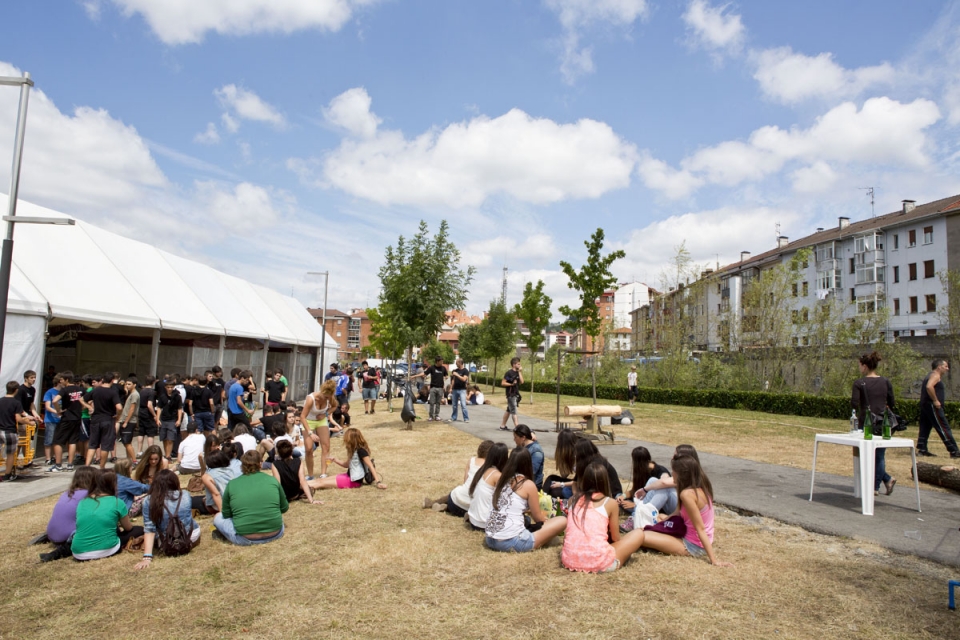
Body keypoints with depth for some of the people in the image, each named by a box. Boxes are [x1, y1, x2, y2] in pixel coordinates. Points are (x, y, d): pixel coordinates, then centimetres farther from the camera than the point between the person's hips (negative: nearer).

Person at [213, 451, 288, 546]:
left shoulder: (231, 484, 1)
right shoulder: (272, 480, 3)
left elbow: (226, 514, 10)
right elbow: (284, 508, 12)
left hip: (245, 539, -1)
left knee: (218, 517, 23)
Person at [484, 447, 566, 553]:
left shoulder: (500, 478, 10)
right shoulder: (528, 484, -6)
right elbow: (538, 518, 6)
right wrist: (546, 518, 27)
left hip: (490, 540, 7)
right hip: (512, 542, -6)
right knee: (562, 521, 0)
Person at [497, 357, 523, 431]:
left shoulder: (517, 373, 11)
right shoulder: (509, 373, -12)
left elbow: (521, 382, 0)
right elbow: (502, 383, -14)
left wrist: (520, 372, -2)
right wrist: (511, 384, -23)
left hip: (516, 394, 8)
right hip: (511, 394, -8)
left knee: (509, 410, 15)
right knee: (514, 411, -10)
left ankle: (502, 426, 25)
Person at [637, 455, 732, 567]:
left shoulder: (687, 494, -26)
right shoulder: (701, 487, 1)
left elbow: (701, 529, -26)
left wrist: (714, 560, -25)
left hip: (693, 546, -9)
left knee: (639, 535, -21)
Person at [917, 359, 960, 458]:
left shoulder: (931, 375, 21)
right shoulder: (935, 375, -11)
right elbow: (929, 387, -29)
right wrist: (935, 400, -24)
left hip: (925, 405, 10)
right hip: (932, 406, -10)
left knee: (925, 428, 8)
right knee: (944, 428, -7)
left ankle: (922, 449, 8)